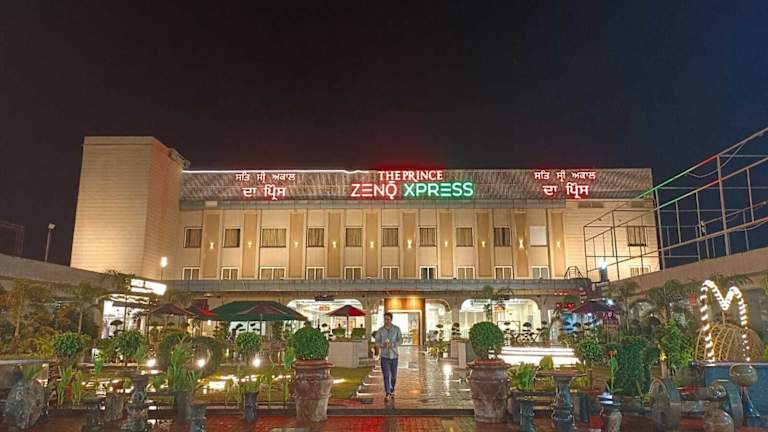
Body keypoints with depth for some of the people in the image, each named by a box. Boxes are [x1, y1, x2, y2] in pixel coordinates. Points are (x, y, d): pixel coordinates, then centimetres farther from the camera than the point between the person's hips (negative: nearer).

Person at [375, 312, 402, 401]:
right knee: (386, 376, -10)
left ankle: (392, 390, 38)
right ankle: (388, 394, -7)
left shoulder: (397, 329, -5)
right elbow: (377, 343, -3)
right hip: (384, 356, -1)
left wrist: (391, 345, -26)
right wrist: (383, 345, -25)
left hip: (394, 356, 1)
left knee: (393, 375, 13)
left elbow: (400, 340, -9)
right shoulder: (380, 330, -4)